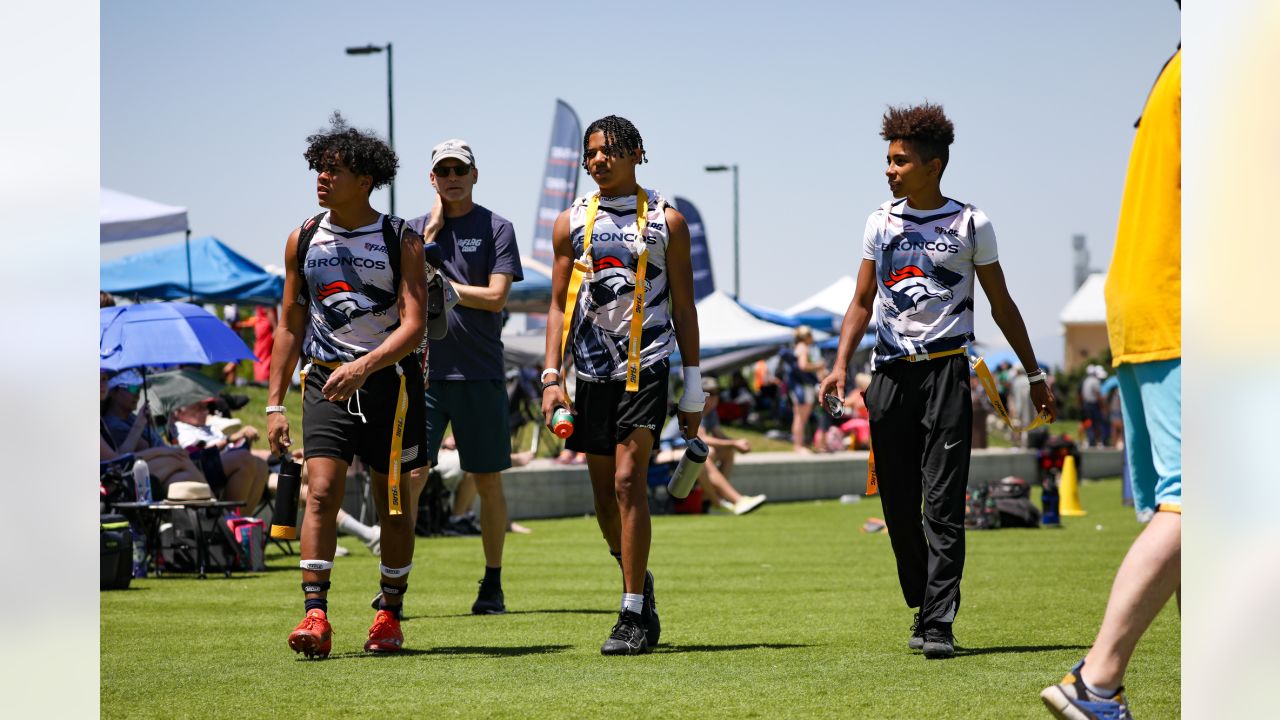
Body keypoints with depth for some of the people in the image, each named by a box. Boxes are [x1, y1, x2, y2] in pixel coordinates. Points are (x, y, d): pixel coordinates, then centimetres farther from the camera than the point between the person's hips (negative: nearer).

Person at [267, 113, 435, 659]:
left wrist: (363, 368, -30)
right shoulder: (303, 240, 5)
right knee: (321, 491, -14)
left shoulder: (401, 242, -6)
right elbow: (290, 324, 12)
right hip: (326, 381, 2)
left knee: (393, 504, 6)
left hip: (389, 381, -2)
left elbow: (414, 326, -14)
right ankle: (315, 616, -19)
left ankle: (390, 615, 19)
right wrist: (274, 403, 7)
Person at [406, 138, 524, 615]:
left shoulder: (496, 228, 2)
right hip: (426, 372, 1)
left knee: (488, 482, 5)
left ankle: (492, 585, 14)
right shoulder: (417, 229, 11)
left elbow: (495, 297, -7)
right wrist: (433, 229, -7)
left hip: (481, 374, -1)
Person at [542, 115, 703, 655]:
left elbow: (683, 306, 5)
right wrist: (552, 376, 1)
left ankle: (633, 616, -13)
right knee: (604, 493, 8)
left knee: (629, 481, -15)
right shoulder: (571, 223, 10)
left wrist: (693, 386, 2)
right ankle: (639, 585, 30)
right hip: (592, 371, 4)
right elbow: (559, 305, 11)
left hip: (646, 367, -4)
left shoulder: (665, 220, 3)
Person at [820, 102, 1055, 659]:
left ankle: (939, 624, -11)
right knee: (898, 505, 5)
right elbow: (862, 302, 13)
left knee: (943, 505, -9)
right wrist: (841, 365, -1)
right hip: (891, 372, 4)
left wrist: (1034, 374, 12)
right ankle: (923, 609, 19)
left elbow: (1000, 304, 9)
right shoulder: (881, 223, 10)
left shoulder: (970, 224, 2)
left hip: (946, 368, -4)